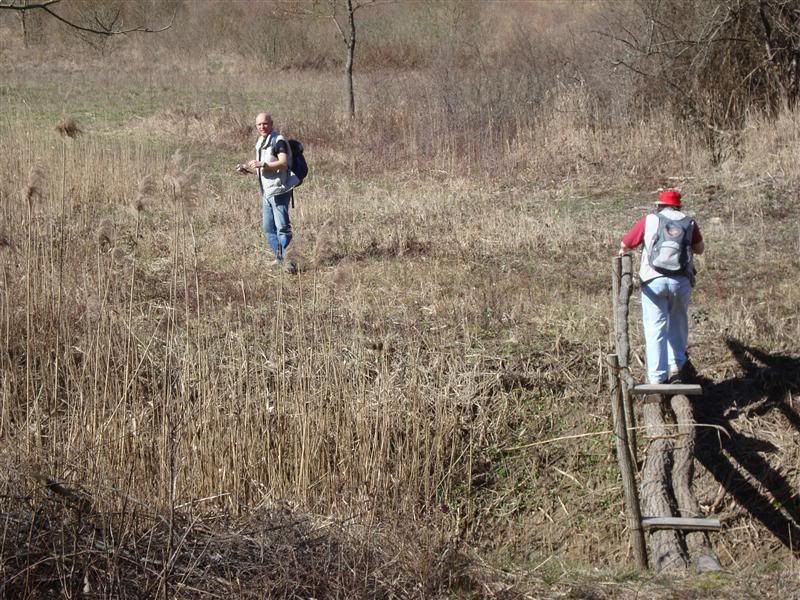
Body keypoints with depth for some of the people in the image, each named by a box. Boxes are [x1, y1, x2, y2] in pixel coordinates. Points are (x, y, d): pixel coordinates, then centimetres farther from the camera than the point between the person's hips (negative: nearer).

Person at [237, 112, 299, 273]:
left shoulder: (278, 141, -11)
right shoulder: (260, 142, 18)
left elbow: (283, 162, -25)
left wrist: (263, 164, -33)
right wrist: (248, 170, 10)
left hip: (279, 191, -9)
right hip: (266, 192, 9)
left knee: (282, 227, -11)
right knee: (268, 228, 13)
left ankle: (287, 259, -10)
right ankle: (279, 258, 22)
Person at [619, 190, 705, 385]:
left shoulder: (648, 221, 8)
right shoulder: (688, 222, 11)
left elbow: (624, 245, 13)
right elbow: (700, 249, 21)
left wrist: (623, 252, 35)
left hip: (653, 280, -1)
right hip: (681, 280, 1)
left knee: (655, 329, 2)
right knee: (678, 324, 22)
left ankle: (657, 378, 0)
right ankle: (676, 366, 15)